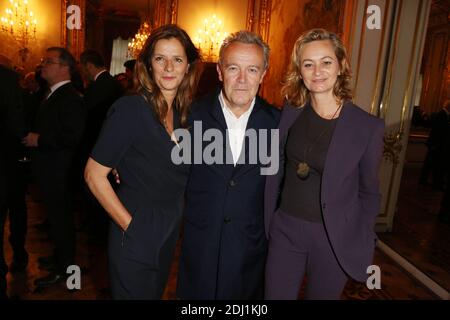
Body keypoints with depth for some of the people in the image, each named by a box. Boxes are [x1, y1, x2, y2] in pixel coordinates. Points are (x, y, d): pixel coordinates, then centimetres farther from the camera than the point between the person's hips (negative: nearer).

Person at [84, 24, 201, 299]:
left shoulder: (184, 113, 1)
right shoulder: (130, 109, -19)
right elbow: (94, 175, -17)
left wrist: (174, 221, 4)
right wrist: (130, 225, -14)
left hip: (170, 233, 7)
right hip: (136, 236, -6)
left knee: (156, 293, 26)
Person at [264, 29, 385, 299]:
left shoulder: (369, 127, -11)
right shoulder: (290, 114, -2)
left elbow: (369, 192, -2)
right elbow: (277, 171, 5)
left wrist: (364, 244, 0)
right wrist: (268, 220, 6)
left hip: (334, 237, -2)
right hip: (285, 230, 3)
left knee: (322, 295, 18)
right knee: (275, 295, 14)